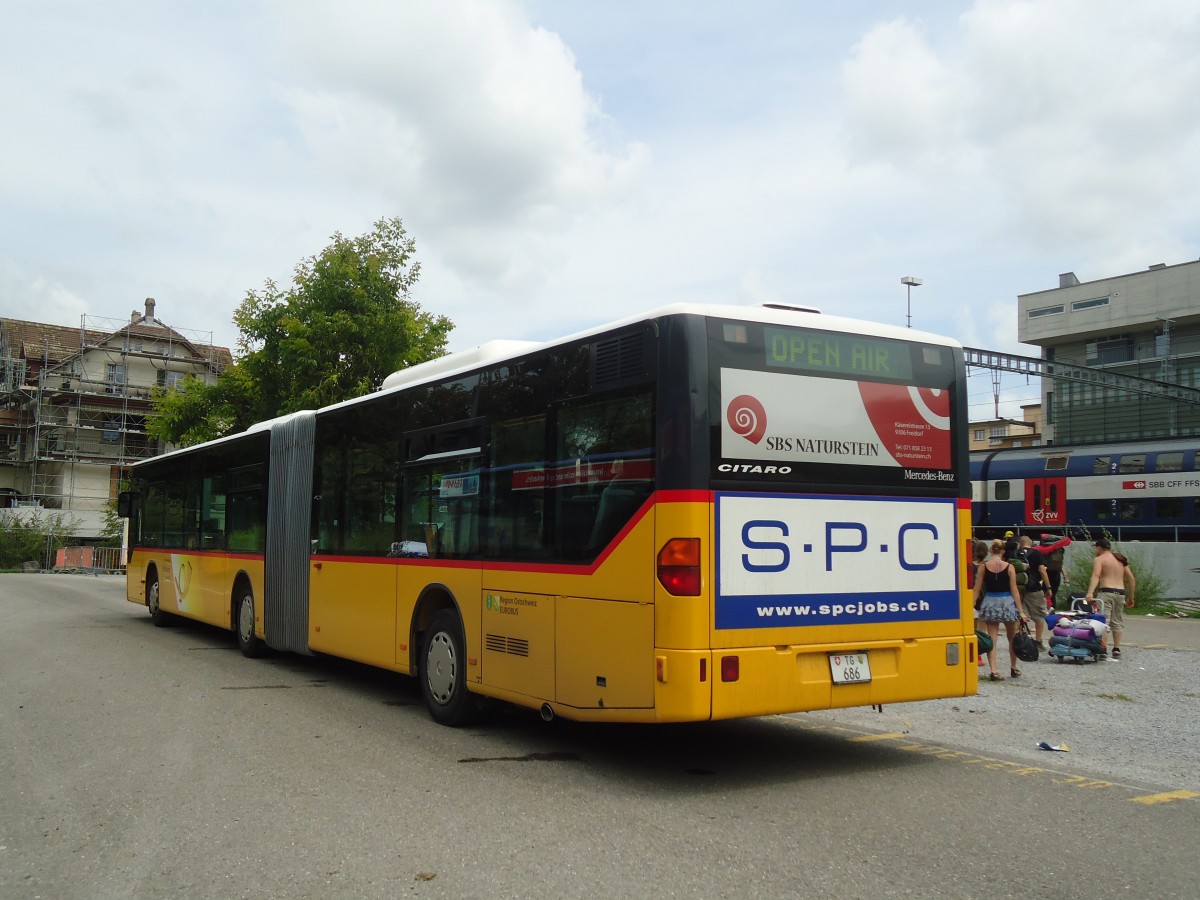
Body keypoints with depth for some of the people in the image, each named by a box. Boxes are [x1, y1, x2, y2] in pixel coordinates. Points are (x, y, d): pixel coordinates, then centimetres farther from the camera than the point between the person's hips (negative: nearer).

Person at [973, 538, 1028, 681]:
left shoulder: (983, 566, -2)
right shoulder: (1009, 567, -5)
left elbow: (977, 590, -2)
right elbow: (1014, 591, -6)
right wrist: (1021, 611, -2)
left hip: (989, 603, 1)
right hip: (1007, 602, -1)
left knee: (991, 639, 3)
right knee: (1012, 638, 17)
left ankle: (993, 671, -6)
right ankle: (1013, 669, 28)